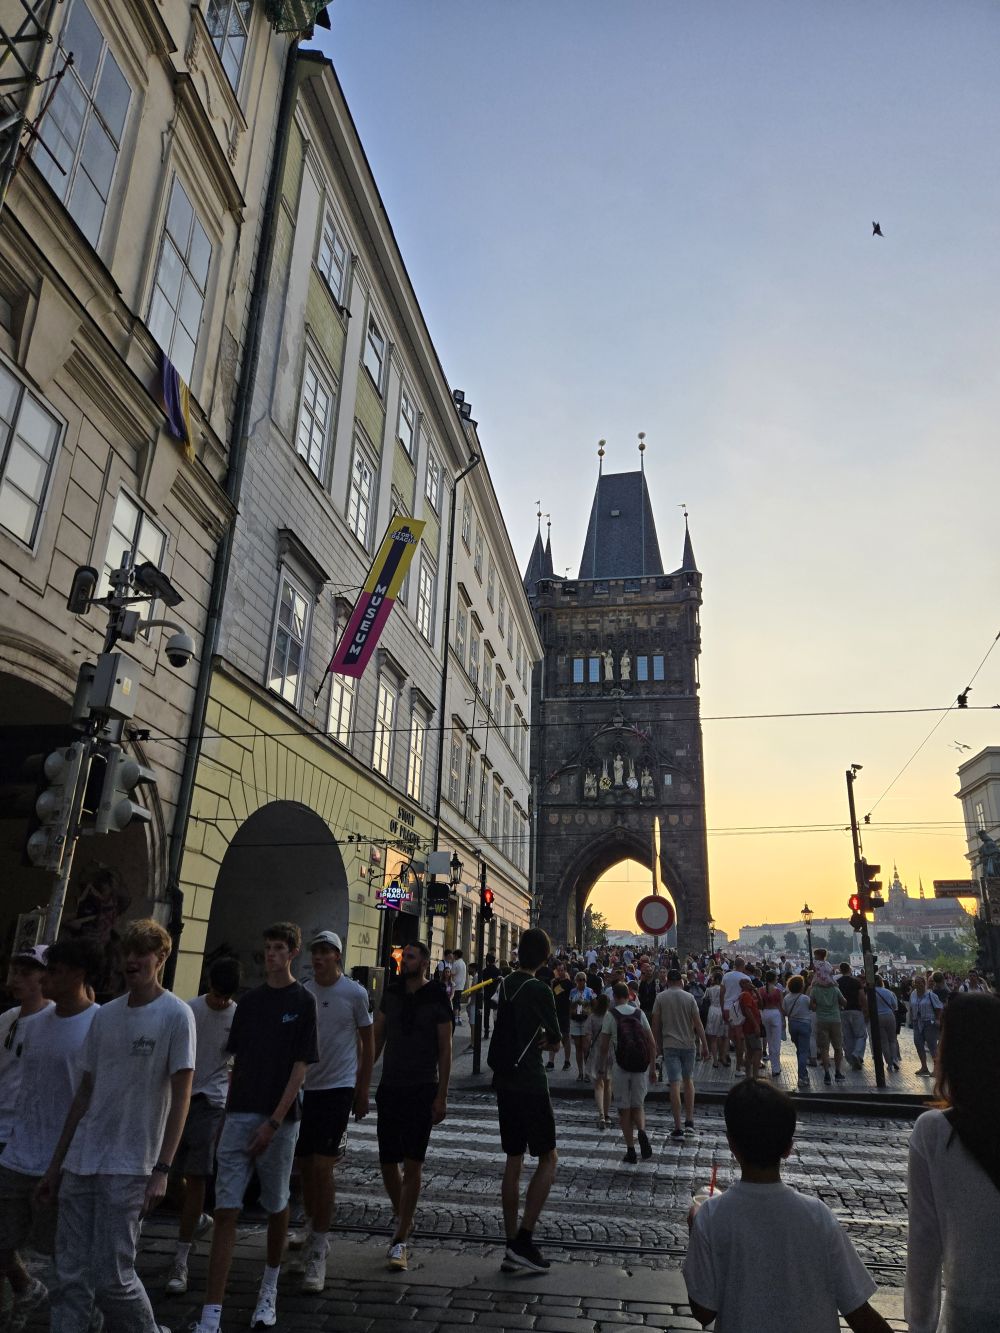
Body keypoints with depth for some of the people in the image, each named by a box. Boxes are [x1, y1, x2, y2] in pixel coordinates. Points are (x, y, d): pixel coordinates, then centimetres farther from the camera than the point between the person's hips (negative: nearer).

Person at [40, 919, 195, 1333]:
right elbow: (84, 1093, 14)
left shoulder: (176, 1014, -8)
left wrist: (162, 1169, -13)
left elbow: (181, 1098, -9)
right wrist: (56, 1164, 14)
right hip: (79, 1164, 5)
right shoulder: (104, 1015, 8)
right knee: (70, 1278, 7)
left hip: (128, 1167, -5)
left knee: (112, 1278, 0)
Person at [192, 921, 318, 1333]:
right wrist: (227, 1114, 10)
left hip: (279, 1119, -3)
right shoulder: (248, 1001, 7)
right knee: (225, 1210, -1)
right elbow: (237, 1063, 13)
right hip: (239, 1114, 3)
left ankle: (270, 1288, 34)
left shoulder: (302, 1001, -6)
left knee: (276, 1206, 12)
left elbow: (300, 1067, -9)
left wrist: (274, 1122, -14)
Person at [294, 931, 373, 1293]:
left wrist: (362, 1090, 1)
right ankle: (312, 1230, 37)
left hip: (338, 1087, -4)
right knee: (306, 1165, 14)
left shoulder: (355, 994, -7)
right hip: (305, 1087, 4)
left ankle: (318, 1253, 2)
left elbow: (367, 1042, 1)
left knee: (322, 1168, -8)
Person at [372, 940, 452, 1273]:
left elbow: (445, 1050, -6)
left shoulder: (436, 999, -8)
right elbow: (376, 1039, 12)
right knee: (388, 1161, 10)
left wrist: (441, 1096, -10)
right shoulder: (391, 994, 5)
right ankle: (400, 1217, 35)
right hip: (390, 1087, 4)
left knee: (413, 1164, -3)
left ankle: (400, 1241, 5)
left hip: (422, 1090, -4)